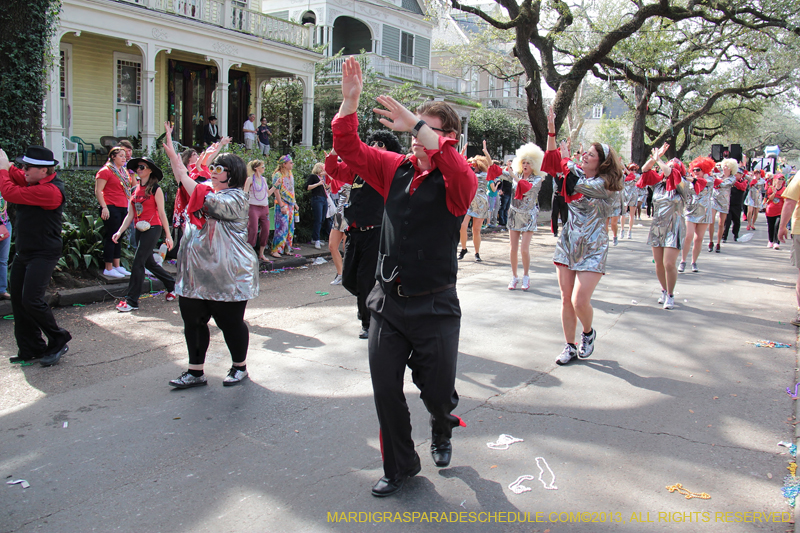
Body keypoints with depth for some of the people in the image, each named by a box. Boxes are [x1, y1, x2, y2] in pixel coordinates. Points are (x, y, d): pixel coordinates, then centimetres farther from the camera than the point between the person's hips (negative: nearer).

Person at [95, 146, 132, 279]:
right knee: (111, 237, -4)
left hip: (123, 208, 8)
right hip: (111, 208, -8)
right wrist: (104, 207, -19)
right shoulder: (105, 171, -7)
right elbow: (98, 191, -11)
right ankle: (108, 268, 2)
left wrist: (129, 205, 16)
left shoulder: (124, 171, 16)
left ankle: (117, 266, 19)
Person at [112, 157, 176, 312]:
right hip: (140, 229, 7)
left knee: (138, 263, -9)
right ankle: (172, 285, 32)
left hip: (152, 229, -7)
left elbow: (161, 213, -6)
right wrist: (119, 232, 4)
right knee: (149, 263, 13)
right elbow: (130, 215, 13)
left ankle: (131, 300, -4)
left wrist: (168, 235, -7)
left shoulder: (155, 189, -5)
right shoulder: (135, 190, 13)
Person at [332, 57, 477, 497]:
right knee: (385, 391, 9)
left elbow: (459, 171, -31)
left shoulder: (456, 181, -7)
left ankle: (442, 429, 44)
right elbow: (350, 150, 2)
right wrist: (349, 100, -11)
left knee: (437, 391, 6)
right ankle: (400, 465, 32)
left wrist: (416, 125, -35)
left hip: (435, 305, -4)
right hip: (388, 300, 4)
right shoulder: (395, 169, 6)